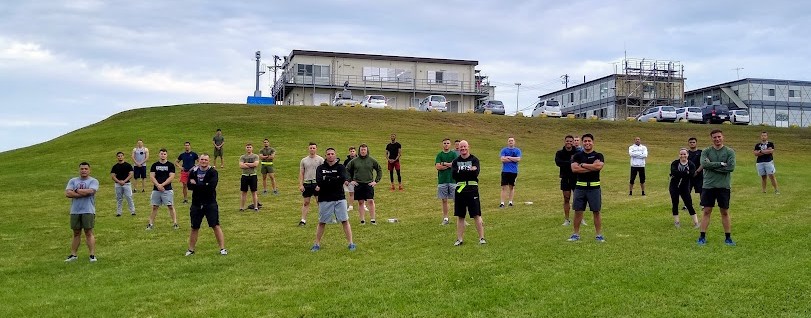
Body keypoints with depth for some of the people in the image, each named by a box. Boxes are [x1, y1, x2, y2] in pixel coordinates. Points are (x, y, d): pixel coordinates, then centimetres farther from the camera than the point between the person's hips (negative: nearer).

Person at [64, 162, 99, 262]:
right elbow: (67, 193, -5)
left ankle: (92, 255, -3)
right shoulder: (73, 181, 10)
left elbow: (90, 191, -19)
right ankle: (73, 254, 17)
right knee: (76, 233, 11)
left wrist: (77, 191, -6)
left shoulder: (93, 181, 0)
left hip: (88, 211, -4)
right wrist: (84, 193, -11)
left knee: (89, 233, -4)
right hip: (75, 211, 4)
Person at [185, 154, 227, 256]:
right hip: (196, 203, 3)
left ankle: (222, 248, 1)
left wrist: (196, 185, -14)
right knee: (194, 227, 12)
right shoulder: (193, 171, 4)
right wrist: (204, 186, -19)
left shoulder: (213, 172, -7)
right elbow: (189, 186, -8)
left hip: (210, 203, -3)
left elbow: (211, 186, -21)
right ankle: (191, 249, 24)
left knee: (216, 226, -4)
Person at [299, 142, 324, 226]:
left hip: (317, 183, -2)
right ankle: (303, 220, 9)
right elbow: (301, 173, 9)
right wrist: (301, 185, 0)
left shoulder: (320, 159, 0)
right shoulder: (304, 160, 8)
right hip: (307, 183, 2)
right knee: (305, 202, 5)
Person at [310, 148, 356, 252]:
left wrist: (327, 179, -13)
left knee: (345, 221, 0)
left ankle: (351, 243, 6)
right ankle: (317, 244, 18)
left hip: (339, 198, -1)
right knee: (321, 222, 8)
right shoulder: (320, 168, 5)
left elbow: (342, 179, -16)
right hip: (324, 199, 1)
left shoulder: (340, 167, 2)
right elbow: (319, 182, -11)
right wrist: (335, 180, -15)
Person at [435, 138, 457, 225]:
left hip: (453, 180, -1)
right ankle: (445, 218, 13)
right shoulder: (439, 155, 7)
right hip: (442, 180, 1)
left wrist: (444, 163, -7)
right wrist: (450, 165, -7)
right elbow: (438, 167, -6)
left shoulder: (454, 154, 5)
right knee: (444, 200, 6)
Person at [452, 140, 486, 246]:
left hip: (472, 190, -3)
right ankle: (460, 239, 14)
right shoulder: (456, 161, 9)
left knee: (477, 215, -2)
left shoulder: (474, 160, 2)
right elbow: (454, 174, -9)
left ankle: (481, 238, 4)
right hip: (460, 190, 3)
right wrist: (469, 171, -13)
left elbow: (475, 173, -16)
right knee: (460, 216, 7)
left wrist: (461, 172, -14)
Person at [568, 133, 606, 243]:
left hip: (594, 187, -1)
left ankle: (599, 234, 12)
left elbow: (599, 166, -17)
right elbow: (574, 168, -10)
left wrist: (583, 165, -10)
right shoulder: (577, 156, 7)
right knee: (578, 211, 4)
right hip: (580, 186, 1)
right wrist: (592, 167, -12)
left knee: (596, 212, 3)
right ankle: (576, 234, 15)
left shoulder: (598, 155, 3)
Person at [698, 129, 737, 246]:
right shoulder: (706, 151, 2)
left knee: (725, 212, 9)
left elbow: (731, 167, -14)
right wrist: (721, 164, -16)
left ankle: (728, 237, 17)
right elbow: (704, 164, -15)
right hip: (708, 186, 0)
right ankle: (702, 237, 9)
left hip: (724, 186, 0)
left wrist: (712, 166, -13)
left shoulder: (729, 152, 0)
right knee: (707, 211, 3)